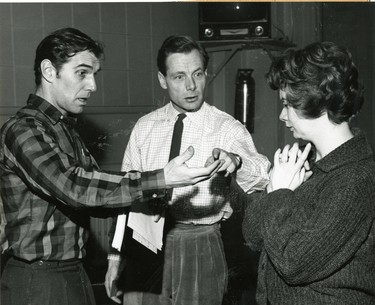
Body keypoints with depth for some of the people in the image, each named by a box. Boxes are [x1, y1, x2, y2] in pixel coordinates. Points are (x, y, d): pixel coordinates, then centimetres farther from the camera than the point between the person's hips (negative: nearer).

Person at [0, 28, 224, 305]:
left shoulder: (66, 131, 13)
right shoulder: (22, 130, -16)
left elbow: (93, 189, 11)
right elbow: (73, 186, -29)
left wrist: (155, 192, -2)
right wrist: (161, 181, -34)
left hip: (75, 274, 8)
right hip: (38, 282, -8)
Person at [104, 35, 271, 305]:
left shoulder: (228, 129, -7)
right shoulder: (144, 128, 3)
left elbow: (262, 177, -25)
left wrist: (235, 161, -47)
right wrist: (116, 256, 6)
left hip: (200, 249, -2)